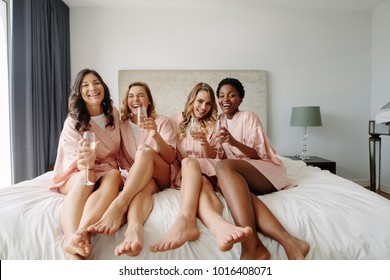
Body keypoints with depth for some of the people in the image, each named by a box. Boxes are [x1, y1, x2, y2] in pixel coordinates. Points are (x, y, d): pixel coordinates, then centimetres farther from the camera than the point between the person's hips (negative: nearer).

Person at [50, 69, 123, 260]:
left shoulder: (114, 114, 3)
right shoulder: (72, 122, -8)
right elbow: (75, 159, -16)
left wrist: (114, 168, -6)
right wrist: (85, 162, -41)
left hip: (106, 171, 2)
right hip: (75, 175, -2)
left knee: (114, 175, -35)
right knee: (86, 175, -39)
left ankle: (80, 234, -57)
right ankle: (73, 249, -58)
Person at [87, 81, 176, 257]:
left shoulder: (162, 121, 6)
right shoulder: (121, 125, 12)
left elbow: (170, 158, -5)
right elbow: (119, 159, 12)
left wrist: (156, 135, -22)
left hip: (161, 178, -1)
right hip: (135, 180, 1)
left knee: (145, 151, -31)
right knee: (145, 185, -36)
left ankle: (118, 205, -50)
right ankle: (134, 227, -66)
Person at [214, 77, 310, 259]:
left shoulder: (248, 116, 4)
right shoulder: (220, 121, 22)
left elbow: (258, 154, -5)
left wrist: (234, 142, -20)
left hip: (264, 170, -3)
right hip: (238, 173, 4)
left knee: (224, 167, -37)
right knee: (223, 180, -36)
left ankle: (252, 246, -53)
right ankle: (287, 241, -51)